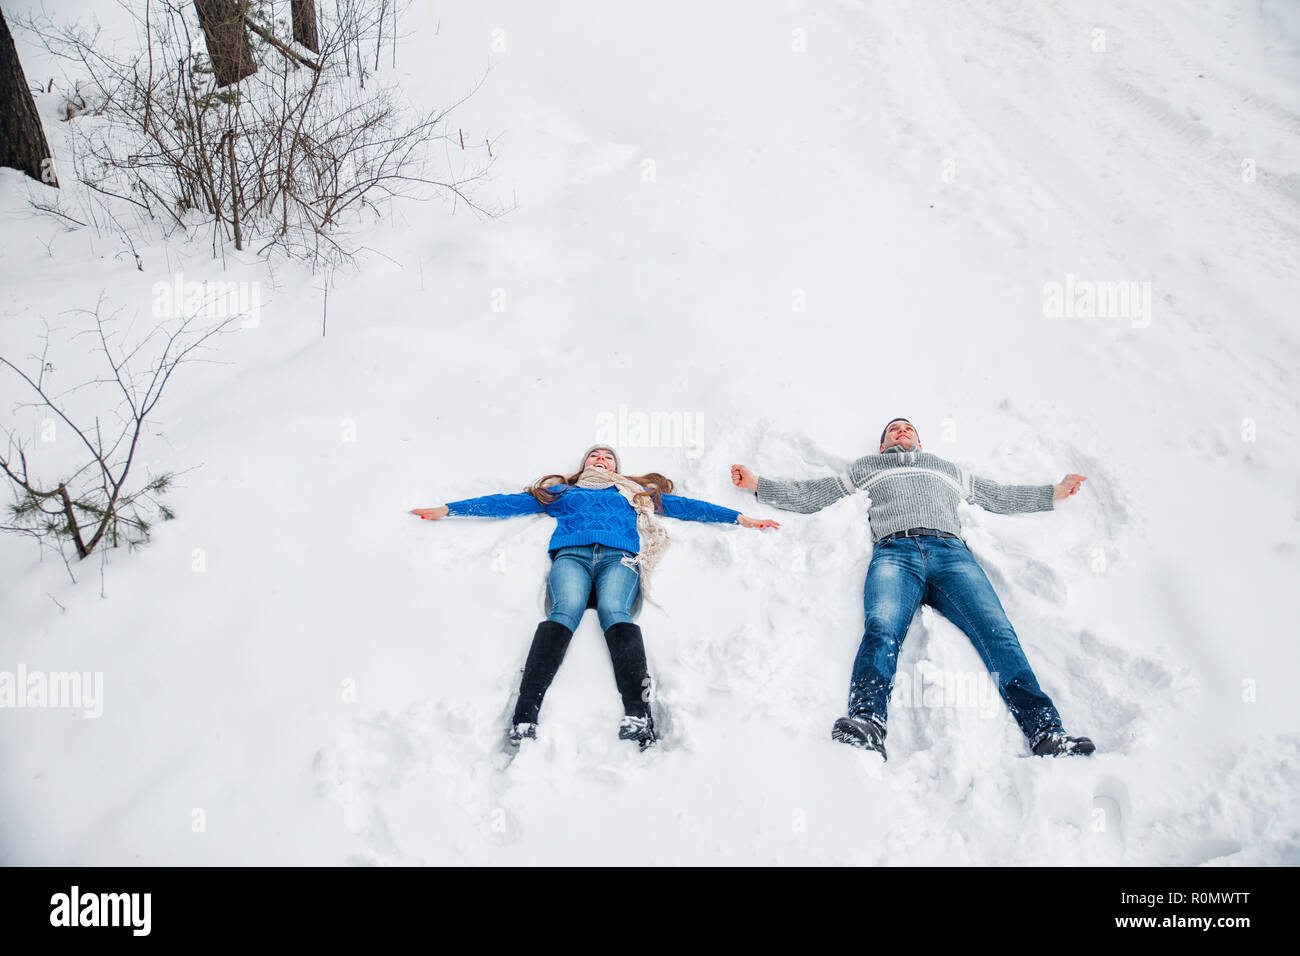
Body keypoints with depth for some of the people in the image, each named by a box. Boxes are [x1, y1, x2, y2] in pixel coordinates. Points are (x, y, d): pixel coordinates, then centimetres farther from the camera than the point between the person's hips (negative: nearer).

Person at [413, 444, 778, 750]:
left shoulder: (636, 491, 40)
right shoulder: (562, 491, 38)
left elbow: (684, 505, 35)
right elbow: (509, 502, 34)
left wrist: (739, 517, 29)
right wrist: (447, 509, 29)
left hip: (619, 557, 0)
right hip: (572, 554, 0)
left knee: (615, 611, -33)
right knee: (565, 610, -33)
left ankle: (638, 711, -55)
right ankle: (524, 714, -51)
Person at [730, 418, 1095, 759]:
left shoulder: (948, 468, 42)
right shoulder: (865, 467, 38)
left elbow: (1000, 497, 46)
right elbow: (809, 496, 36)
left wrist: (1055, 492, 44)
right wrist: (757, 483, 29)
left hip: (951, 550, 2)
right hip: (894, 550, -2)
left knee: (998, 632, -24)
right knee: (882, 628, -34)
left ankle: (1045, 733, -35)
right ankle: (866, 724, -55)